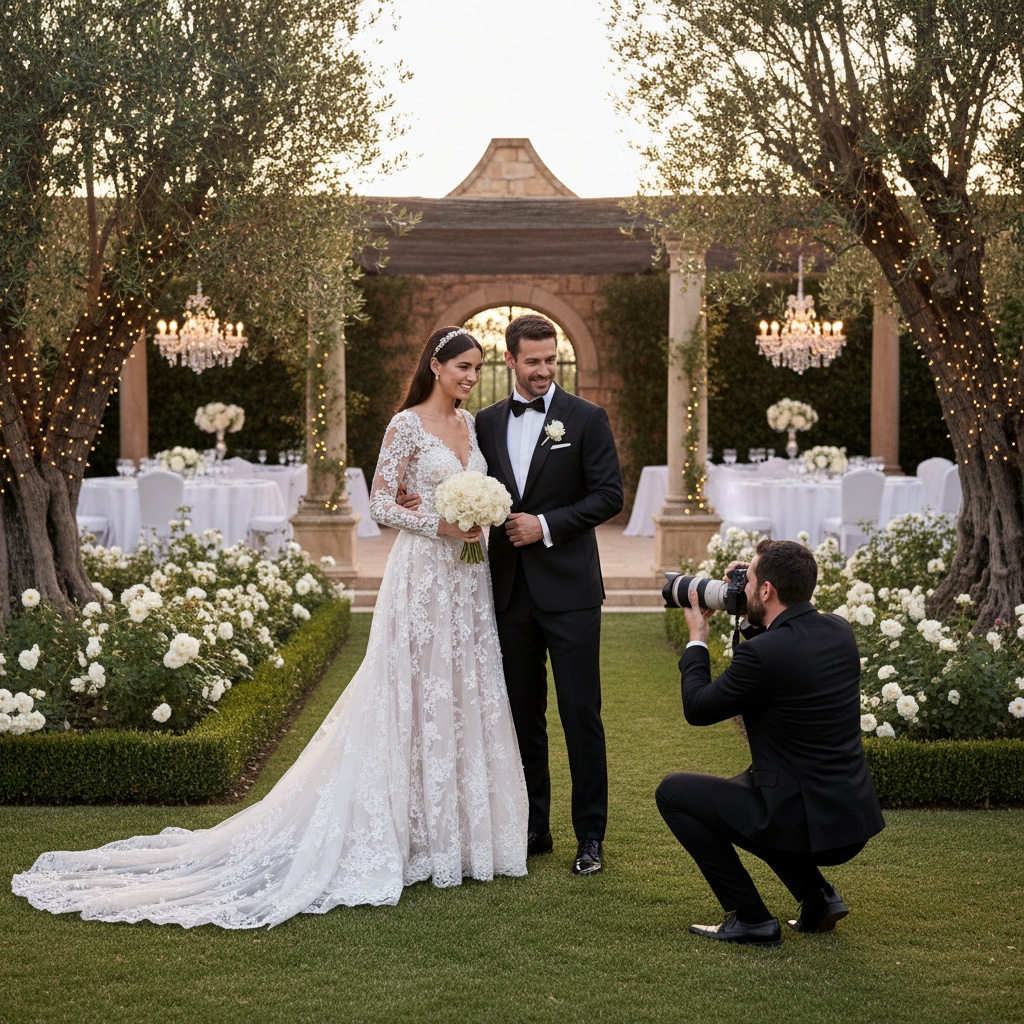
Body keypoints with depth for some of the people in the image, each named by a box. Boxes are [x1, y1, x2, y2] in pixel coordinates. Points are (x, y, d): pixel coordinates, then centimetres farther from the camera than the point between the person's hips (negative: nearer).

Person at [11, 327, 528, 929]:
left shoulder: (469, 423, 13)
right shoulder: (407, 425, -8)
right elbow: (381, 503, -10)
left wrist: (482, 525, 3)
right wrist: (440, 525, -19)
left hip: (468, 578, 7)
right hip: (423, 573, -7)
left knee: (464, 697, 9)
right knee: (417, 697, -3)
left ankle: (457, 829, 18)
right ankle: (413, 833, 5)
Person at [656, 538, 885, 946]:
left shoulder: (762, 653, -21)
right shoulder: (839, 631, 3)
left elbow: (697, 709, -6)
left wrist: (696, 639, 7)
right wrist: (754, 621, 13)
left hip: (804, 821, -8)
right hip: (853, 820, 8)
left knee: (673, 791, 6)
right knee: (745, 786, 33)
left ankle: (750, 918, 6)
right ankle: (818, 898, 21)